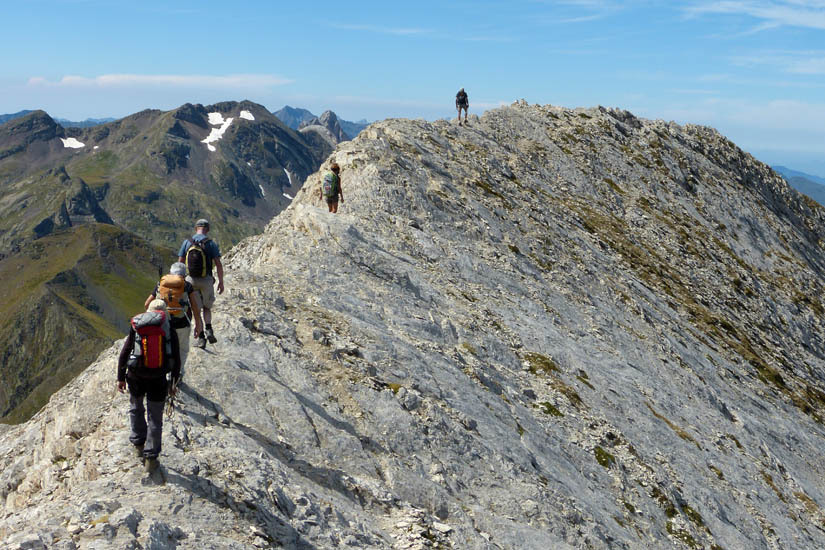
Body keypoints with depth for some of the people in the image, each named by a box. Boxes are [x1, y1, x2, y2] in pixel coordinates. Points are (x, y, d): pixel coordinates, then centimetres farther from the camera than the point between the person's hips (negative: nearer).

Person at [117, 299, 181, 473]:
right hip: (158, 379, -1)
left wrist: (120, 378, 10)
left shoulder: (135, 328, 2)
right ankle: (151, 458, 14)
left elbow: (124, 354, 2)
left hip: (136, 376, 1)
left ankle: (138, 444, 33)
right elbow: (176, 360, 1)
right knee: (155, 418, 9)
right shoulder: (169, 331, -1)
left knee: (136, 409, 28)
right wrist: (174, 384, 11)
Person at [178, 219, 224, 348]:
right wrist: (221, 282, 0)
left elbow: (180, 263, 2)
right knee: (207, 307, 19)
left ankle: (200, 337, 7)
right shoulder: (211, 243, -6)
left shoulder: (187, 242, 0)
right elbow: (218, 264, -8)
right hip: (206, 280, -1)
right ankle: (208, 329, -3)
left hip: (191, 280, 1)